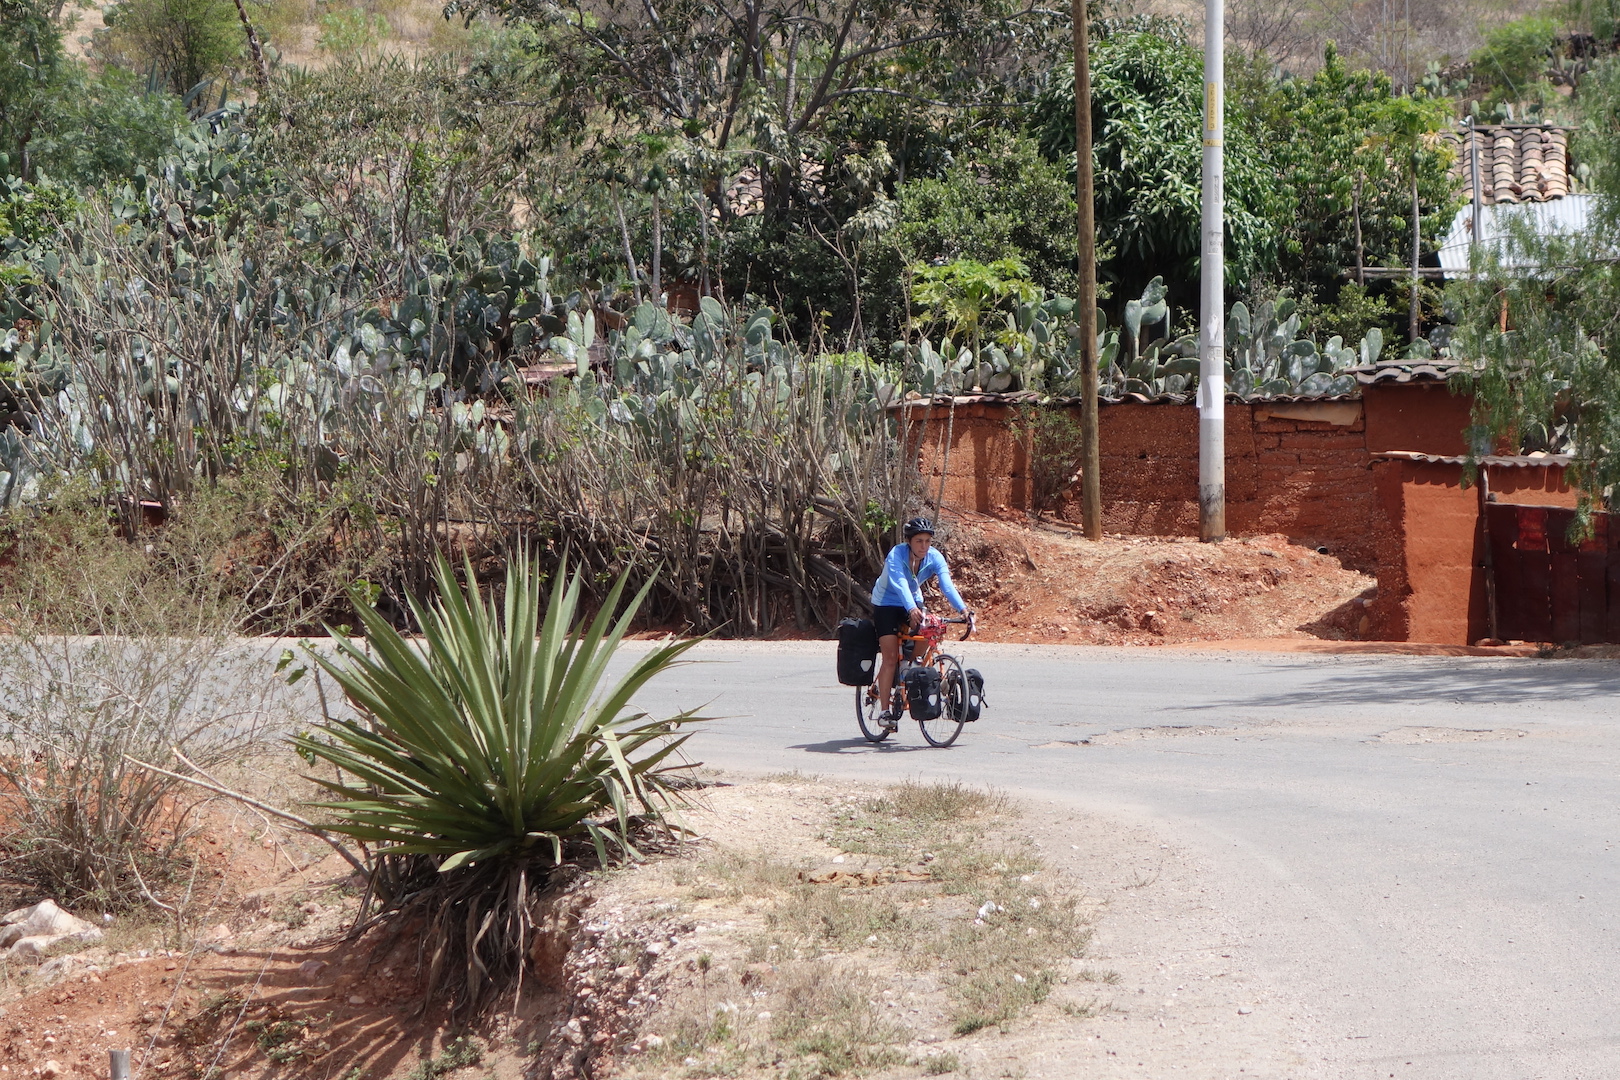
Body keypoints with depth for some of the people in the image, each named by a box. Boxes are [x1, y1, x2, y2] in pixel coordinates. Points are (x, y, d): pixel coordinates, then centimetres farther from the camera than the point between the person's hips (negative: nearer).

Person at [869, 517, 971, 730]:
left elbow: (947, 584, -30)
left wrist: (962, 608, -47)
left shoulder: (934, 558, -18)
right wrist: (912, 609, -63)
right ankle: (885, 710, -8)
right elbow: (900, 584, -45)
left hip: (913, 604, 5)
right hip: (886, 604, -5)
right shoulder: (897, 555, -30)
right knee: (891, 657, -12)